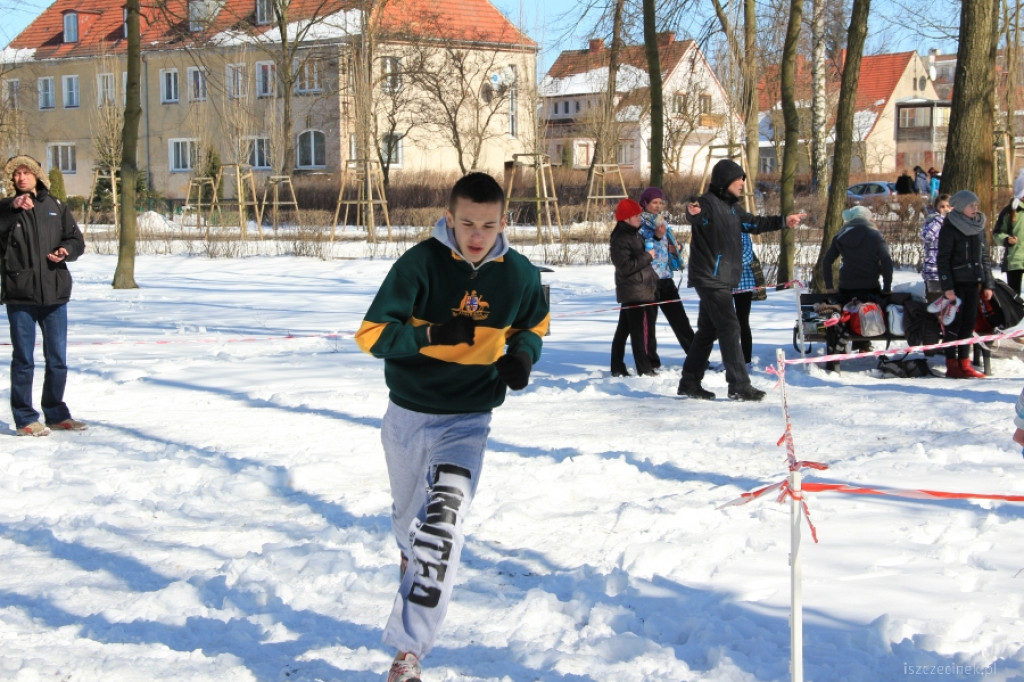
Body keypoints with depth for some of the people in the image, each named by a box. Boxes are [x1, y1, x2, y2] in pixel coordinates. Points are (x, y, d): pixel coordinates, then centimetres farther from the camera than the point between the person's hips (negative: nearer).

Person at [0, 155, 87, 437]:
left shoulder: (56, 207, 10)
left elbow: (77, 240, 12)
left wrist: (66, 250, -9)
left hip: (55, 295, 3)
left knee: (58, 359, 12)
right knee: (23, 359, 1)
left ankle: (56, 413, 25)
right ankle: (25, 418, 8)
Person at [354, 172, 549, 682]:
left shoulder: (520, 274, -7)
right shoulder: (420, 263, -16)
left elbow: (533, 325, 14)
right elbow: (372, 334, -17)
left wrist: (522, 354, -8)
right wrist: (430, 335, -30)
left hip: (467, 420, -1)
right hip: (407, 414, 1)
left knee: (442, 528, -21)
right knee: (408, 518, 22)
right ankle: (412, 560, 60)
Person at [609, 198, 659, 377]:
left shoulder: (634, 235, 16)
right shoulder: (620, 239, -16)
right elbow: (625, 266, -24)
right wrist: (647, 256, -18)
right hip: (637, 293, -10)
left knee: (624, 329, 13)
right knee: (642, 329, -8)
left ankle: (617, 368, 18)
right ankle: (645, 369, -5)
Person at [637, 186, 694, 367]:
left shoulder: (663, 223, 16)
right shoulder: (639, 225, -5)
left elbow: (672, 244, 29)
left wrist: (675, 248, 7)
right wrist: (656, 237, -25)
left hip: (666, 278, 7)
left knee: (679, 318, 8)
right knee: (648, 321, -3)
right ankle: (651, 362, 3)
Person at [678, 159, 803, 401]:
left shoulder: (732, 208, 16)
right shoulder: (708, 203, -14)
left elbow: (754, 224, 31)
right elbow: (697, 218, -36)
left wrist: (784, 221, 32)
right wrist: (693, 213, -59)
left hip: (722, 280, 10)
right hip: (710, 279, -10)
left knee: (708, 331, 13)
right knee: (730, 328, -11)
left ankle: (690, 382, 20)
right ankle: (739, 385, -11)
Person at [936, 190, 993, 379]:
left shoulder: (979, 227, 11)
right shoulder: (949, 229, -8)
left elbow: (985, 257, 16)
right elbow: (942, 259, -10)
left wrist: (988, 284, 12)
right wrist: (947, 287, -16)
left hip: (972, 282, 6)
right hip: (956, 283, -6)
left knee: (969, 323, 6)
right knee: (954, 323, -4)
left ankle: (964, 364, 12)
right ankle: (952, 366, 0)